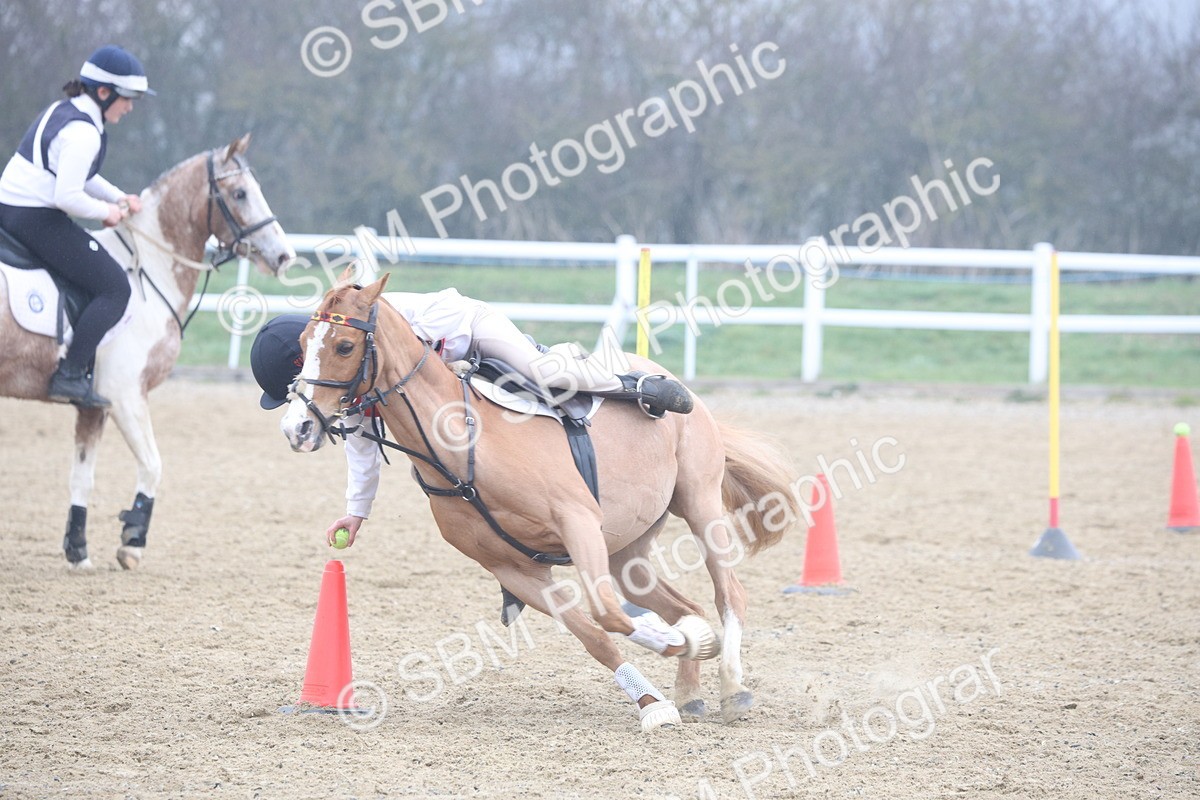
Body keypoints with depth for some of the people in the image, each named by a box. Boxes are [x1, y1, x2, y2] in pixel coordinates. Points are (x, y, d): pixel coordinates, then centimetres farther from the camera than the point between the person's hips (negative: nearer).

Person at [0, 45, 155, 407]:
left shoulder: (62, 112, 15)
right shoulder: (83, 133, -18)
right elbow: (67, 197, -24)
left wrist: (119, 198, 15)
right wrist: (105, 212, -7)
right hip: (36, 220, -11)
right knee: (114, 288, -8)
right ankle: (70, 376, -14)